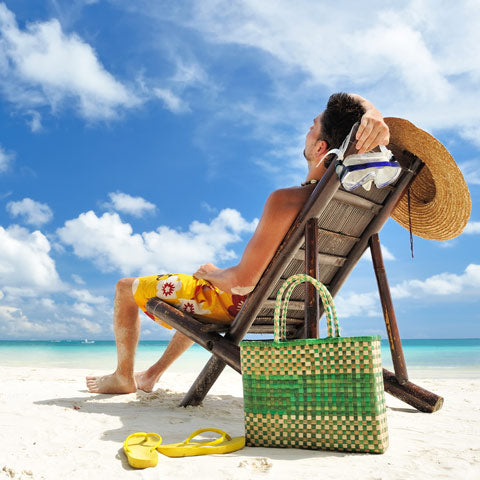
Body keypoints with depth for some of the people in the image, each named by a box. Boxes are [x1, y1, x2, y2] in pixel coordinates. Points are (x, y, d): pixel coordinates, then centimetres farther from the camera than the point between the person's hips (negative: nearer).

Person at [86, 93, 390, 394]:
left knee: (125, 289, 11)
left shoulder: (286, 201, -35)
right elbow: (356, 104, 0)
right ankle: (153, 374, 47)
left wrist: (212, 274, -9)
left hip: (236, 302, -8)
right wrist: (373, 116, -24)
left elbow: (244, 278, -30)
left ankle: (124, 378, 29)